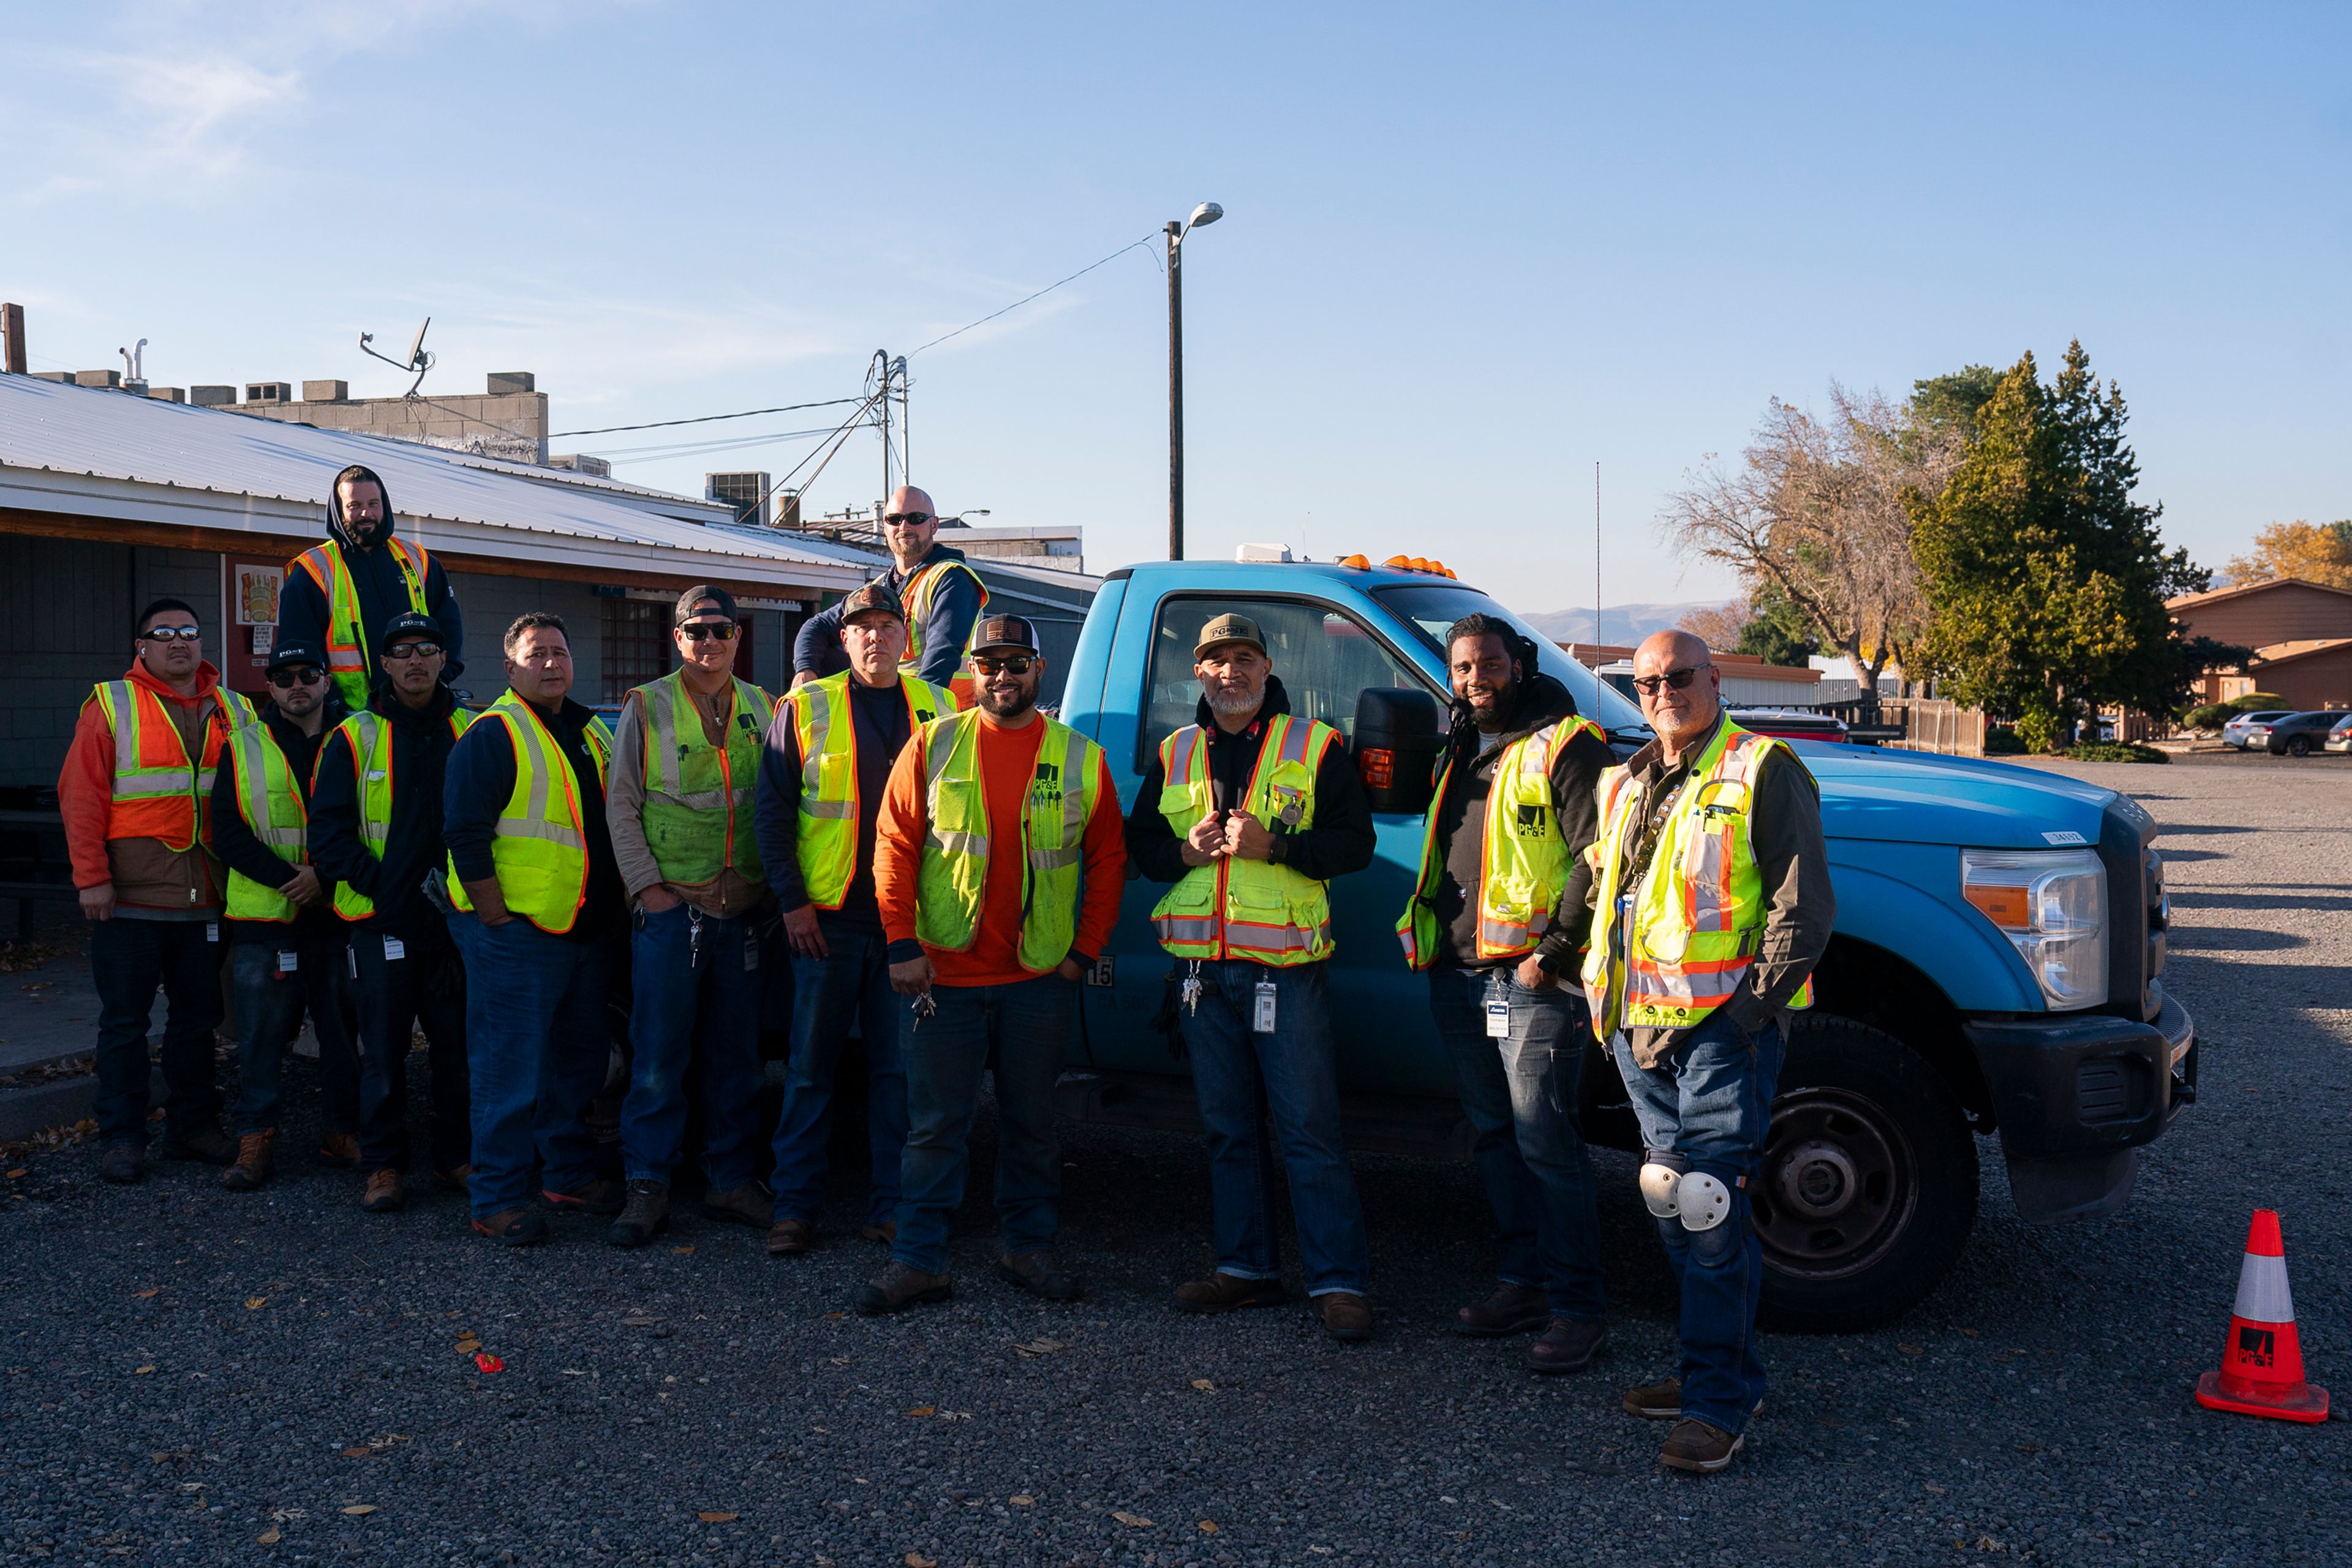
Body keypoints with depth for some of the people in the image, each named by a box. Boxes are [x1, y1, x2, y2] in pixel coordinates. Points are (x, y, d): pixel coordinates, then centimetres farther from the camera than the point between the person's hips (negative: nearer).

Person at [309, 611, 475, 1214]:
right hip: (380, 920, -2)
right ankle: (383, 1165, 10)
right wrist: (381, 887, -12)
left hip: (457, 917, 2)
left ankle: (457, 1158, 18)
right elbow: (328, 831, -2)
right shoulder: (355, 738, 2)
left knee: (457, 1044, 7)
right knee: (384, 1047, 1)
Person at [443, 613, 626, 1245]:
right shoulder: (493, 735, -8)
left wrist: (615, 919, 16)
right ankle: (497, 1199, 2)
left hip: (588, 932, 8)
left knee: (580, 1063, 16)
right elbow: (466, 834, -14)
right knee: (511, 1072, -5)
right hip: (519, 933, -8)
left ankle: (571, 1176, 29)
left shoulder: (593, 734, 15)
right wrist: (496, 918, -16)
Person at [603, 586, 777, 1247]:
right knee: (658, 1055, -1)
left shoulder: (762, 710, 11)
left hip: (744, 911, 3)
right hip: (670, 907, -3)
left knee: (737, 1054, 8)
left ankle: (731, 1180, 18)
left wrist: (774, 887, 5)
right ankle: (646, 1188, 7)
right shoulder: (647, 708, 3)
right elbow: (620, 806, 1)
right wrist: (648, 887, -6)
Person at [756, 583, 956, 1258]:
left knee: (899, 1066, 6)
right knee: (811, 1066, 4)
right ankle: (795, 1207, 13)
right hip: (828, 920, -1)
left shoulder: (938, 709, 8)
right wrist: (792, 901, -4)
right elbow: (772, 811, 2)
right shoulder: (805, 710, 2)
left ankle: (890, 1207, 15)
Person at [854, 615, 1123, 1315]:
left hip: (1040, 977, 1)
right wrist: (903, 945, -7)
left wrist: (1083, 951, 1)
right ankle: (919, 1260, 9)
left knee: (1032, 1121, 12)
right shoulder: (933, 746, 2)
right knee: (936, 1124, 3)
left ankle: (1029, 1246, 25)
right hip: (943, 973, -1)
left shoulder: (1081, 758, 4)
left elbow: (1107, 861, 7)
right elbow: (895, 847, 0)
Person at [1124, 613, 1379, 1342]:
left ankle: (1339, 1280, 0)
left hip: (1286, 967, -5)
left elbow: (1355, 842, -4)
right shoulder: (1175, 755, 14)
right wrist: (1184, 852, -6)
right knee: (1228, 1129, 12)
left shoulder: (1315, 746, 1)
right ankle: (1246, 1266, 22)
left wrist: (1274, 845, -17)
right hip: (1203, 970, 5)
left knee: (1310, 1130, -5)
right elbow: (1140, 841, 16)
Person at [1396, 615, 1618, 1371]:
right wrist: (1433, 939, 17)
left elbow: (1600, 856, -14)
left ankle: (1577, 1304, 0)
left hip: (1530, 978, -8)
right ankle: (1525, 1280, 23)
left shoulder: (1565, 747, -6)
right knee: (1496, 1137, 13)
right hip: (1457, 975, 8)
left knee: (1545, 1142, -8)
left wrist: (1554, 951, -17)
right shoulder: (1460, 754, 19)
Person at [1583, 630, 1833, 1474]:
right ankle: (1716, 1370, 26)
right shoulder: (1625, 785, 17)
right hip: (1641, 1024, 8)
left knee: (1709, 1207, -9)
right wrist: (1602, 979, 17)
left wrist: (1758, 1003, -14)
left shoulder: (1761, 771, -5)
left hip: (1725, 1023, -7)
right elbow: (1604, 889, 30)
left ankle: (1719, 1402, -2)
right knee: (1674, 1205, 13)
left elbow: (1805, 904, -9)